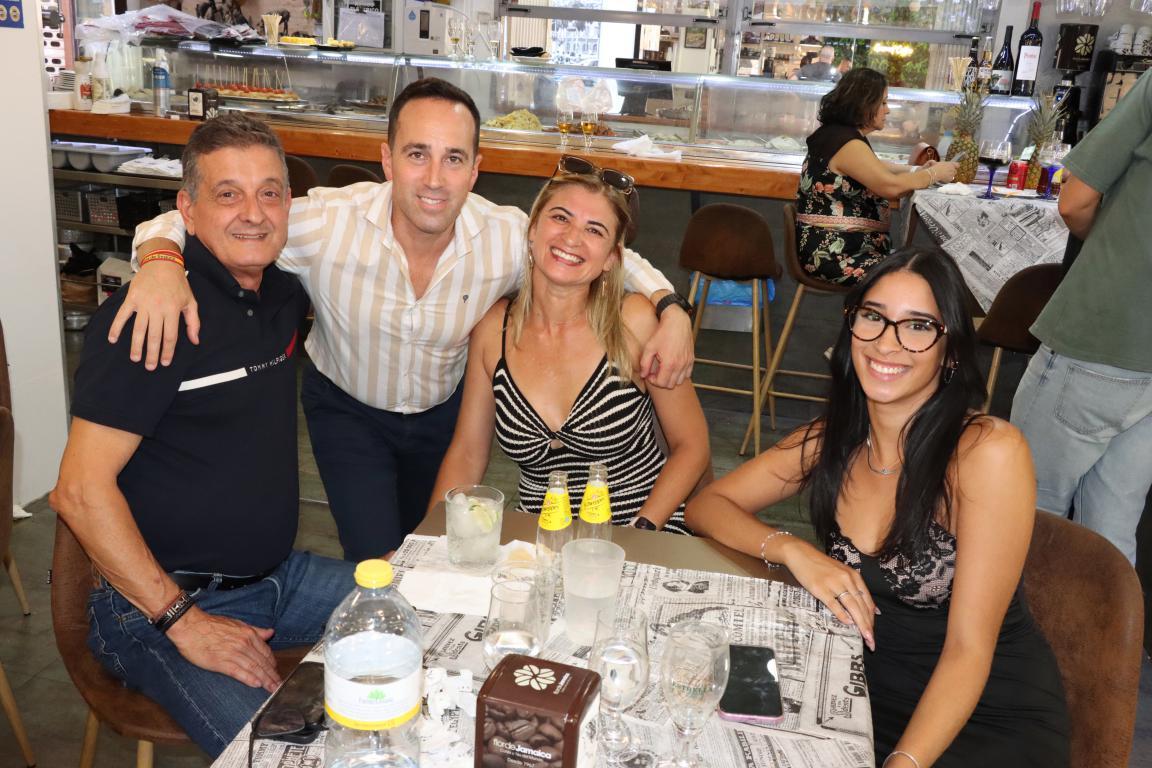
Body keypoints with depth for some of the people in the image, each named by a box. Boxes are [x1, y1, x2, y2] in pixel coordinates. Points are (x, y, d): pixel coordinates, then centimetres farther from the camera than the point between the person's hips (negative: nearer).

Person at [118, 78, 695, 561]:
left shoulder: (510, 238, -27)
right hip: (346, 409, -2)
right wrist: (161, 262, -48)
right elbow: (184, 223, -25)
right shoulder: (325, 223, -32)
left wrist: (670, 307, -26)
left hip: (446, 410, 3)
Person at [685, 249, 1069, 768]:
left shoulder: (989, 451, -19)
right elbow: (706, 506, 0)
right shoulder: (830, 441, -3)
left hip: (992, 722, -4)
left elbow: (968, 650, -19)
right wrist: (792, 550, -17)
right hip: (869, 694, 5)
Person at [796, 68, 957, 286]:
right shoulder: (847, 143, -16)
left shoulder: (839, 133, 15)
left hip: (839, 243, 10)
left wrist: (917, 170, 17)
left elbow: (875, 168, 30)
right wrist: (934, 174, -4)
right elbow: (891, 186, -20)